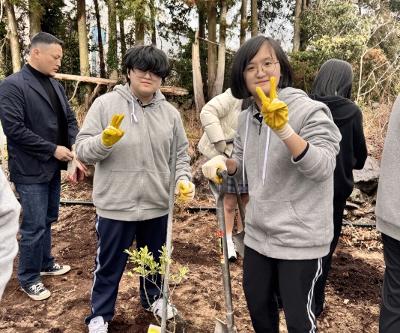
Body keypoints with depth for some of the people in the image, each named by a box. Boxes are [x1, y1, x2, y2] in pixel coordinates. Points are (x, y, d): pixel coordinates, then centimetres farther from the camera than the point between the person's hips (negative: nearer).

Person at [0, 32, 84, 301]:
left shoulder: (56, 85, 9)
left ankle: (46, 263, 37)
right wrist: (53, 149, -19)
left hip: (53, 167, 7)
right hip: (30, 170, -7)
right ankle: (29, 278, 18)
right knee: (34, 226, 1)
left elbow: (70, 119, 12)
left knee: (48, 220, 19)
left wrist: (75, 146, -7)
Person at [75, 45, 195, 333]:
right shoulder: (105, 104, -8)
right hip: (115, 205, -3)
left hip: (158, 204, 3)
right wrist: (105, 141, -28)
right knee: (110, 264, 14)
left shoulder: (170, 113, 2)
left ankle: (153, 298, 50)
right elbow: (83, 150, -8)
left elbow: (180, 154, 10)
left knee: (154, 259, 23)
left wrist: (183, 179, -7)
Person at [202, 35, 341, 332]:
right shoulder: (246, 119, 4)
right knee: (258, 307, 23)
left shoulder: (310, 111, -16)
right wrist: (225, 163, -8)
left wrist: (284, 130, -40)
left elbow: (323, 169, -26)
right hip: (258, 234, 6)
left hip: (299, 239, -6)